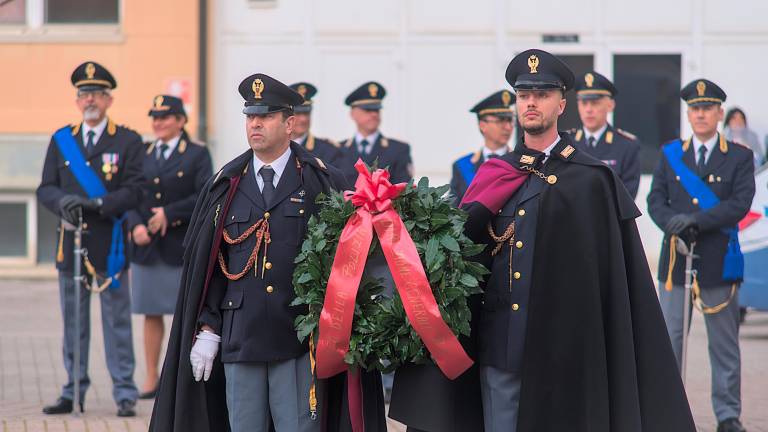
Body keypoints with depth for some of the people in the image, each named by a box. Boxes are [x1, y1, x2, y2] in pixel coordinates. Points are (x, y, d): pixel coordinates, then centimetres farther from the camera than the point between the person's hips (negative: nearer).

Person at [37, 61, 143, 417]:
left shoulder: (128, 141, 2)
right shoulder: (61, 140, 11)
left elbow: (134, 192, -6)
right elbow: (45, 188, 7)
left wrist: (95, 204, -19)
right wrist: (63, 202, -15)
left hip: (110, 244, -3)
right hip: (71, 241, 3)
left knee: (117, 321, -1)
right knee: (73, 322, 7)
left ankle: (125, 394, 2)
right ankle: (74, 392, 14)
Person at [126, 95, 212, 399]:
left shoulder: (197, 155, 0)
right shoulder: (142, 155, 11)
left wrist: (169, 213, -15)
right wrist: (135, 225, -10)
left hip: (183, 246, -4)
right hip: (147, 247, 4)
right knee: (151, 313, 7)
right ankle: (151, 378, 12)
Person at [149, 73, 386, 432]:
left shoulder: (323, 183, 2)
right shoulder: (225, 186, 11)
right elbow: (207, 266, 12)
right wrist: (207, 330, 5)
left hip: (299, 339, -3)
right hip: (239, 340, 3)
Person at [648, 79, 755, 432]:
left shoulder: (739, 157, 4)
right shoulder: (671, 155, 10)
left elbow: (740, 203, -9)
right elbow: (656, 200, 4)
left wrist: (696, 221, -19)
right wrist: (673, 224, -17)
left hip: (718, 261, -1)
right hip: (676, 259, 1)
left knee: (724, 344, 5)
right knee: (668, 338, 0)